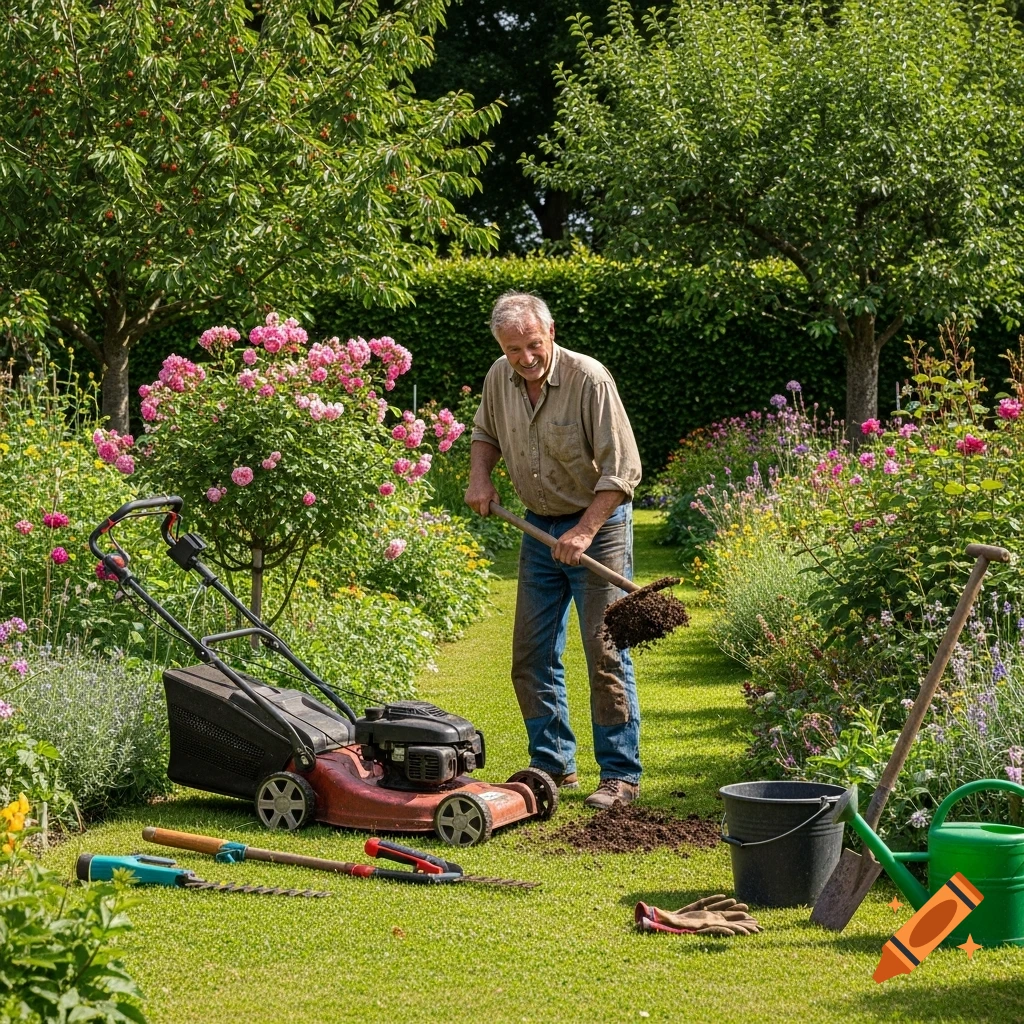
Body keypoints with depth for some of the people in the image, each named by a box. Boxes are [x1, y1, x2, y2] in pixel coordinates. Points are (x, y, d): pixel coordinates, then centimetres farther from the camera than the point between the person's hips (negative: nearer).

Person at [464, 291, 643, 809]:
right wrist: (480, 475, 0)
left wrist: (584, 532, -26)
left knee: (605, 654, -7)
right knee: (532, 654, 8)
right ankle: (553, 766, 19)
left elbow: (622, 468, -20)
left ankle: (621, 775, 0)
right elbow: (485, 431, 20)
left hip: (598, 523, -6)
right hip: (540, 526, 6)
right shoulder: (499, 378, -2)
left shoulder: (589, 379, -20)